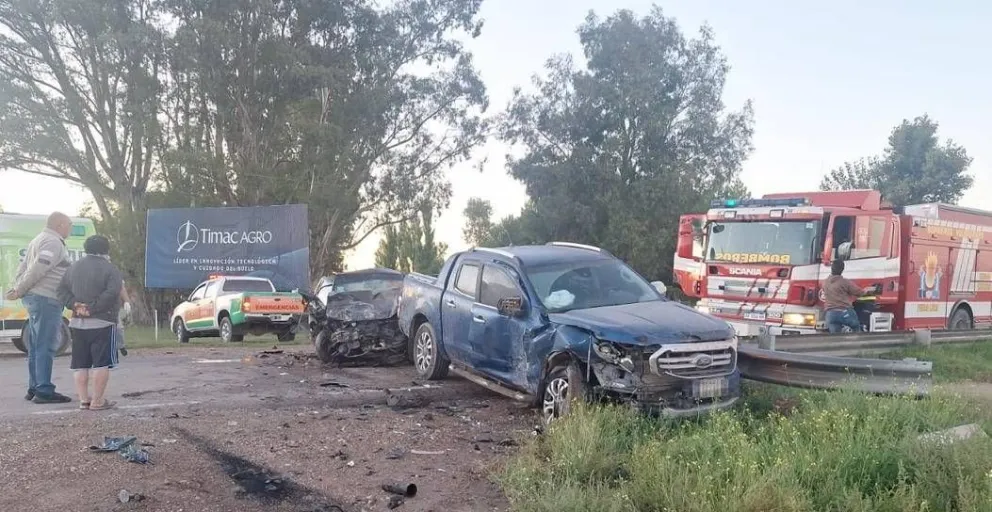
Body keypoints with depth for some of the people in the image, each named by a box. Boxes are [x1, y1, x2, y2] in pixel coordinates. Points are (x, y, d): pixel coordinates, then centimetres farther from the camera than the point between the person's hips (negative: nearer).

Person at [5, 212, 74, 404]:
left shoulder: (39, 240, 22)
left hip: (34, 298, 10)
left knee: (36, 346, 13)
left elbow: (22, 268, 20)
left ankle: (34, 388, 18)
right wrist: (19, 292, -10)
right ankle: (44, 391, -9)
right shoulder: (54, 243, -11)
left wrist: (18, 289, 11)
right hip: (46, 299, -10)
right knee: (46, 347, -9)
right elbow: (36, 270, -18)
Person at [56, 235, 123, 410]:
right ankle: (98, 401, -7)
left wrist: (75, 304, -3)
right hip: (102, 323, -6)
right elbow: (111, 294, -20)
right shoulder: (109, 269, -6)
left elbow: (62, 290, 7)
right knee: (102, 362, -4)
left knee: (80, 363, 10)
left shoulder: (74, 267, 13)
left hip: (78, 322, 6)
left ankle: (84, 399, 9)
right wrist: (92, 308, -16)